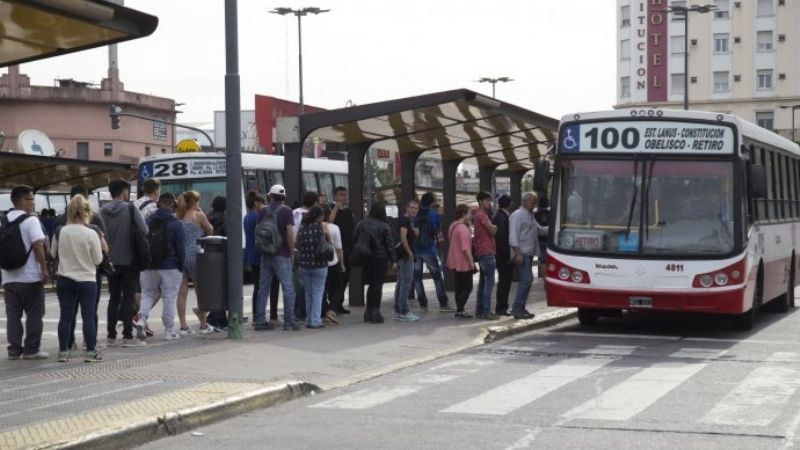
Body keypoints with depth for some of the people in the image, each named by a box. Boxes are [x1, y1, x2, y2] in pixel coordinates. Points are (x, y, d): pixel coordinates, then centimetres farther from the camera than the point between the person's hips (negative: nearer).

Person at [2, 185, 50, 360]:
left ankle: (14, 349, 8)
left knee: (13, 315, 8)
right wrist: (44, 269, -12)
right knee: (34, 314, 3)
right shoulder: (30, 220, -10)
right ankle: (31, 349, 3)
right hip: (30, 277, -6)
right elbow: (38, 246, -17)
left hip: (8, 277, 6)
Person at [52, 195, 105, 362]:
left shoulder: (60, 232, -5)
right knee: (89, 316, 2)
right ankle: (91, 352, 2)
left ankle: (63, 351, 11)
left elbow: (53, 254, 9)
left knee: (65, 316, 8)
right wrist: (102, 247, 10)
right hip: (87, 280, -3)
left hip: (64, 280, 3)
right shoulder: (91, 234, -13)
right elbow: (98, 260, -6)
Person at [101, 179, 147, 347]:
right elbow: (144, 231, -12)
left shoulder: (102, 212, 2)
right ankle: (127, 336, -1)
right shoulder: (131, 210, -11)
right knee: (128, 298, 1)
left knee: (113, 298, 12)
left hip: (111, 262, 4)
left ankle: (111, 336, 11)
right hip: (129, 261, -4)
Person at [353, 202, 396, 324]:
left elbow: (355, 240, 6)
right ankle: (375, 312, -3)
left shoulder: (362, 224, 3)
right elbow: (390, 244, -9)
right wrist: (393, 260, -4)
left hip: (365, 259, 4)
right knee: (378, 285, 0)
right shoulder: (384, 226, -9)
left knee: (371, 284, 15)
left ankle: (369, 312, 16)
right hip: (380, 258, -4)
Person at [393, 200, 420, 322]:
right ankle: (404, 312, -10)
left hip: (401, 256, 11)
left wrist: (413, 230, 12)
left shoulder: (404, 220, 18)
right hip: (406, 256, -11)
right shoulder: (405, 220, -13)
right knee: (406, 282, -10)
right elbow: (403, 237, -25)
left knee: (401, 283, 13)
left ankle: (398, 311, 18)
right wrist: (409, 252, -21)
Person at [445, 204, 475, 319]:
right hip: (464, 262, -10)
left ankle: (459, 310, 15)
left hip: (455, 262, 10)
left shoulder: (453, 225, 11)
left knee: (459, 287, 13)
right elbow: (466, 248, -23)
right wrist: (471, 262, -20)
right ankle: (460, 310, -8)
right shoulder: (463, 228, -20)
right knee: (467, 287, -5)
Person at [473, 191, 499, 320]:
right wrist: (495, 227, 4)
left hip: (482, 252, 11)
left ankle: (479, 310, 16)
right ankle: (486, 311, -13)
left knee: (483, 281, 13)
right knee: (489, 282, -11)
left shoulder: (479, 214, 18)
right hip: (487, 251, -11)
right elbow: (492, 231, -16)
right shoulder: (482, 215, -14)